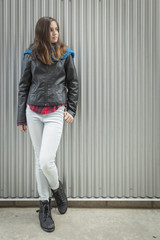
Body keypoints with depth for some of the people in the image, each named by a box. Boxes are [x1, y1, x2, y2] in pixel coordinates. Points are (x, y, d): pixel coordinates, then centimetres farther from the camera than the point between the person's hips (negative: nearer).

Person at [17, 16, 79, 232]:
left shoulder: (65, 54, 5)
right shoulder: (30, 55, 6)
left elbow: (73, 84, 9)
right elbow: (23, 86, 8)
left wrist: (71, 110, 1)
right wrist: (21, 118, 7)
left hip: (55, 112, -2)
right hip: (33, 112, 2)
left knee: (46, 160, -13)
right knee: (39, 161, 9)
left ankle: (56, 188, 21)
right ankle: (44, 205, 26)